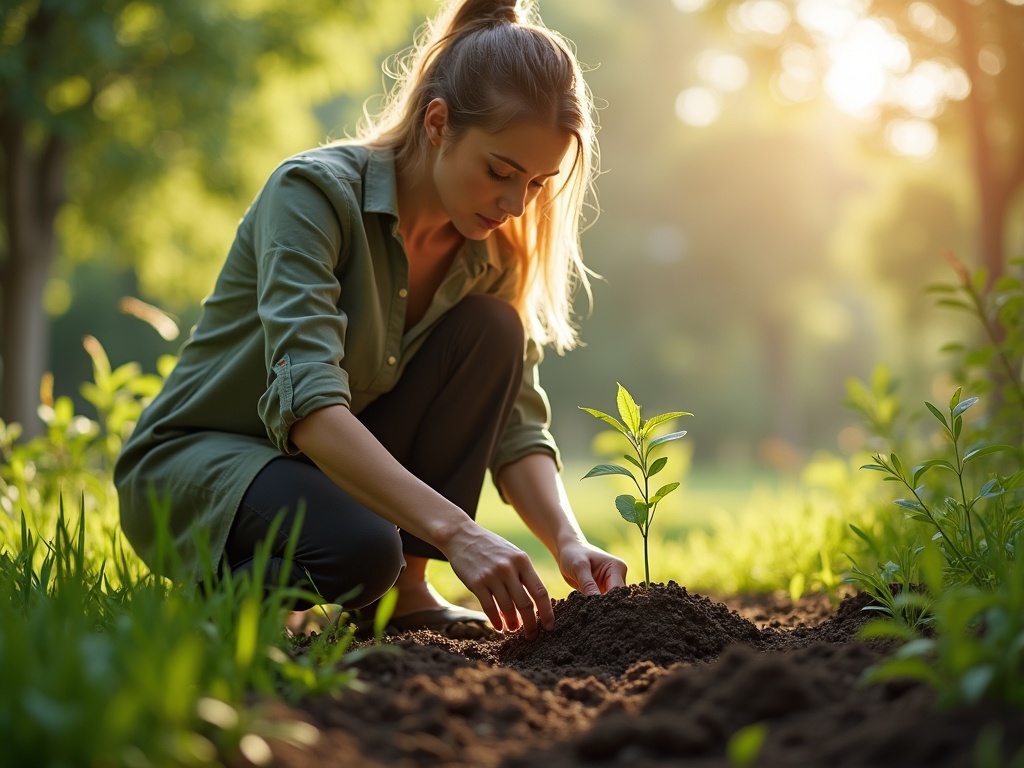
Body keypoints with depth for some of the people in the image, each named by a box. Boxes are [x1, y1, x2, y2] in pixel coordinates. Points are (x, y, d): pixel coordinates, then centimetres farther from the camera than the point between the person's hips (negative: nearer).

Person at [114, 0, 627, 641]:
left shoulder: (490, 254, -4)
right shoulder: (314, 192, -24)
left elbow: (517, 426, -4)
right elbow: (305, 401, -36)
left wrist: (568, 540, -25)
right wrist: (456, 530, -45)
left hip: (340, 465, 7)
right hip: (191, 465, -6)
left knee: (490, 327, -15)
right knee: (361, 550, -37)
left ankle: (408, 588, -10)